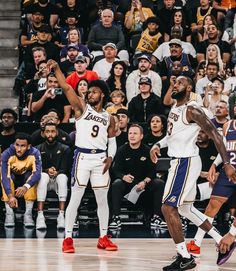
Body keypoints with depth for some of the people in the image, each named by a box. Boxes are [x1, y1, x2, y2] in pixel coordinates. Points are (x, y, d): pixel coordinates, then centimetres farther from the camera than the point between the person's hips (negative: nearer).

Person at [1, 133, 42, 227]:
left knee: (31, 175, -31)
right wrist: (10, 195, -49)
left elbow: (37, 173, -36)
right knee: (6, 175, -32)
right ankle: (9, 213, -29)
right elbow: (5, 176, -35)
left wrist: (25, 187, -53)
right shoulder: (7, 154, -25)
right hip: (12, 180, 0)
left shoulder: (34, 153, -24)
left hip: (27, 179, 0)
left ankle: (28, 213, -29)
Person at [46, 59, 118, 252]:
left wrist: (110, 158, -3)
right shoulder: (82, 108, 3)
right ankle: (68, 238, 0)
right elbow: (67, 88, -10)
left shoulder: (109, 118, 13)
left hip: (100, 158, 3)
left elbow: (112, 142, 16)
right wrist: (57, 69, -22)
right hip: (82, 157, -3)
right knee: (75, 199, -4)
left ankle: (103, 238, 17)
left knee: (102, 200, 8)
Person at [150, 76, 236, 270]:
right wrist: (158, 145, 7)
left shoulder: (192, 110, -17)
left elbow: (214, 135, -19)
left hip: (186, 162, -10)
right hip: (180, 161, 10)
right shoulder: (174, 108, 11)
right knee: (185, 208, 19)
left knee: (168, 208, -11)